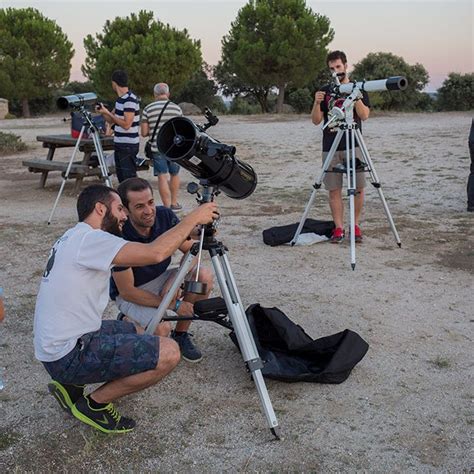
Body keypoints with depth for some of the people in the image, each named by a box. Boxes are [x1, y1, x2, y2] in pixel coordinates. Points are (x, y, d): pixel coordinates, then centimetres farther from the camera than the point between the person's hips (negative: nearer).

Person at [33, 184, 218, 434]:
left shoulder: (74, 237, 13)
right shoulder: (89, 239, -19)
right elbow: (155, 253, -29)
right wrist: (193, 218, -17)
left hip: (59, 345, 10)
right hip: (69, 356, -10)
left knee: (141, 333, 26)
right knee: (168, 353, -16)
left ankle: (71, 385, 16)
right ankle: (94, 404, 0)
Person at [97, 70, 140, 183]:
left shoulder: (130, 100, -16)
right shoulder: (121, 98, 12)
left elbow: (126, 124, -22)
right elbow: (112, 121, 19)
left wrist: (108, 112, -16)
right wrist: (103, 112, -1)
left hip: (128, 145, -9)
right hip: (119, 144, 9)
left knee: (129, 177, -7)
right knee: (121, 176, 14)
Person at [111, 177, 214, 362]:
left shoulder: (165, 215, -16)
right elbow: (127, 291, -24)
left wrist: (176, 281, -25)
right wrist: (174, 305, -23)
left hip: (161, 279, 5)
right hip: (131, 293, -5)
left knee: (204, 276, -20)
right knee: (162, 328, -31)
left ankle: (181, 333, 0)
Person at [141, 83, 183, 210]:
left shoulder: (148, 109, -3)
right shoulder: (177, 108, 1)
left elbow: (144, 132, -4)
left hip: (158, 148, -2)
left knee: (162, 177, 0)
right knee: (174, 174, 19)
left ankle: (167, 207, -4)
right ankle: (174, 203, 29)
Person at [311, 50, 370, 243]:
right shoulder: (325, 91, 11)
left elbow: (365, 115, -6)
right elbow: (316, 120, 5)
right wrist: (317, 103, -13)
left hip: (353, 147, -1)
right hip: (330, 148, 1)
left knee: (358, 188, -2)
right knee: (334, 190, 0)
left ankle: (356, 225, 10)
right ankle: (338, 228, 7)